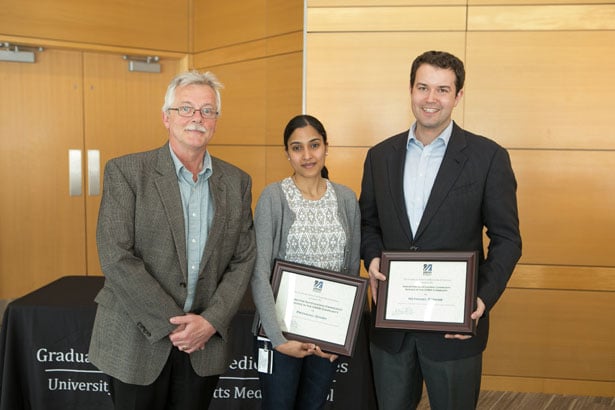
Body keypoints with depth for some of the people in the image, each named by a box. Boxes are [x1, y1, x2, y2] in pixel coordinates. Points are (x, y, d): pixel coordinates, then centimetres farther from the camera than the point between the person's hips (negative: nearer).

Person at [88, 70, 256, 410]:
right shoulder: (126, 172, -7)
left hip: (205, 343, 3)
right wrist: (173, 322, -14)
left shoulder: (237, 181, 3)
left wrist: (211, 321, -9)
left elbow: (243, 260, 3)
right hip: (137, 339, -2)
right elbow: (116, 258, -14)